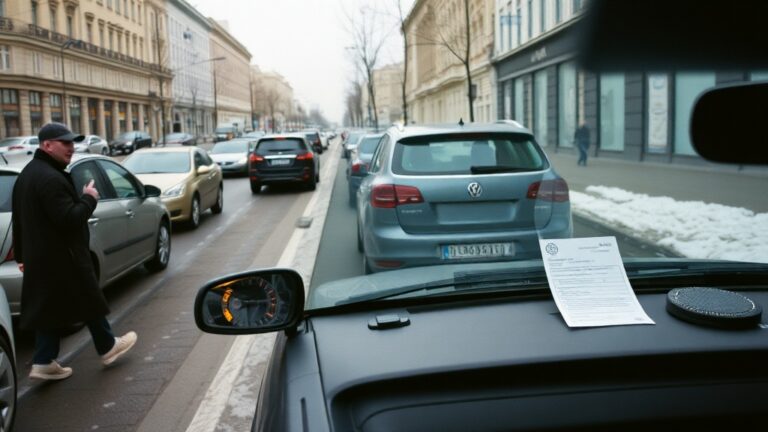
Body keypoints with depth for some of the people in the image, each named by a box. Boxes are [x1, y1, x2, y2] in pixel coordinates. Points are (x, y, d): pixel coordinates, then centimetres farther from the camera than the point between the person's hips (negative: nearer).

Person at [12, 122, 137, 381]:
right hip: (62, 257, -9)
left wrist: (22, 255, 24)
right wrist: (89, 199, -12)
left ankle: (44, 362, 15)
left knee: (49, 308, 13)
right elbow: (70, 219, -29)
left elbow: (19, 220, 19)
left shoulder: (28, 173, 13)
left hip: (40, 256, 10)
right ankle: (108, 347, 23)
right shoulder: (51, 178, -23)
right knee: (90, 302, 7)